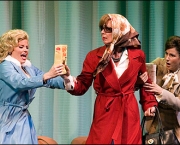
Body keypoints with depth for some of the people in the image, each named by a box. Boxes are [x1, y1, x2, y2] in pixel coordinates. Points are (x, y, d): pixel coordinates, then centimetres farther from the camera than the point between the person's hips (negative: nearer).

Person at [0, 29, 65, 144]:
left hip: (24, 119, 8)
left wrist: (66, 81, -13)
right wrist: (47, 75, -38)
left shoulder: (29, 67, 12)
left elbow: (49, 81, 7)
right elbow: (20, 83, -29)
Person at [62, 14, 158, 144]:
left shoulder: (137, 55, 0)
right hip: (105, 113, -1)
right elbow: (82, 86, -5)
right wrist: (68, 78, -23)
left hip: (129, 113, 1)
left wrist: (149, 104, 9)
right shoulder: (94, 56, -3)